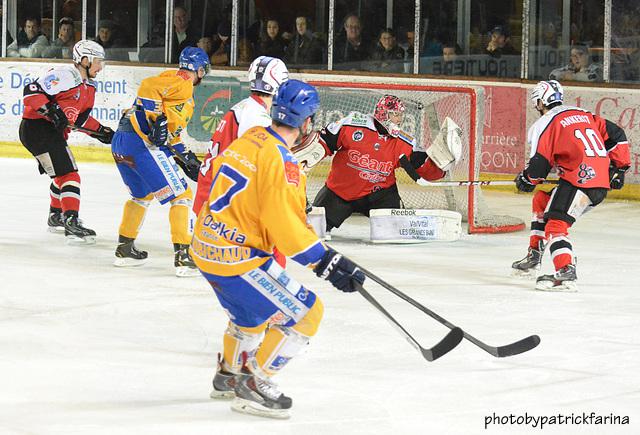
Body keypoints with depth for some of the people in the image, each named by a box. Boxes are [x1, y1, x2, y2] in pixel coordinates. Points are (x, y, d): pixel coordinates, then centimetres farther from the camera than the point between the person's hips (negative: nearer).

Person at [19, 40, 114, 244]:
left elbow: (81, 118, 23)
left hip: (53, 132, 11)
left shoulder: (88, 87, 15)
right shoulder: (64, 75, -16)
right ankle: (71, 224, -23)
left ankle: (56, 217, 45)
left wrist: (101, 131, 13)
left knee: (62, 175, 27)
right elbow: (31, 91, -23)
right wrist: (51, 110, -30)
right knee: (69, 175, -16)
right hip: (37, 128, -11)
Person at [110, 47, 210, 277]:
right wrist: (157, 119, -23)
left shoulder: (179, 84, 25)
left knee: (141, 194, 30)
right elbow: (148, 86, -21)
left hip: (121, 141, 10)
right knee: (181, 195, -5)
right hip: (142, 143, -10)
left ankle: (124, 248, 36)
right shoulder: (181, 84, -5)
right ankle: (183, 256, -10)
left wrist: (186, 158, 23)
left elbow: (170, 131, 28)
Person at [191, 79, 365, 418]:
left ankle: (229, 375, 48)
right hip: (236, 257, -9)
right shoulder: (280, 161, -21)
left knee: (251, 309, 32)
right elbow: (285, 226, -26)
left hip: (206, 245, 9)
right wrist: (327, 263, -22)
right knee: (304, 312, -4)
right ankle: (254, 386, 0)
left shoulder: (250, 139, 5)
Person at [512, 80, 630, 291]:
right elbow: (616, 135, 18)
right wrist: (619, 168, 23)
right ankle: (534, 256, 27)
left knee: (555, 224, -13)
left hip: (579, 181, -9)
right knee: (541, 201, 24)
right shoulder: (584, 115, 20)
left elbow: (540, 162, -6)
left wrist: (526, 179, 14)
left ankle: (566, 274, -30)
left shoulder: (546, 123, -2)